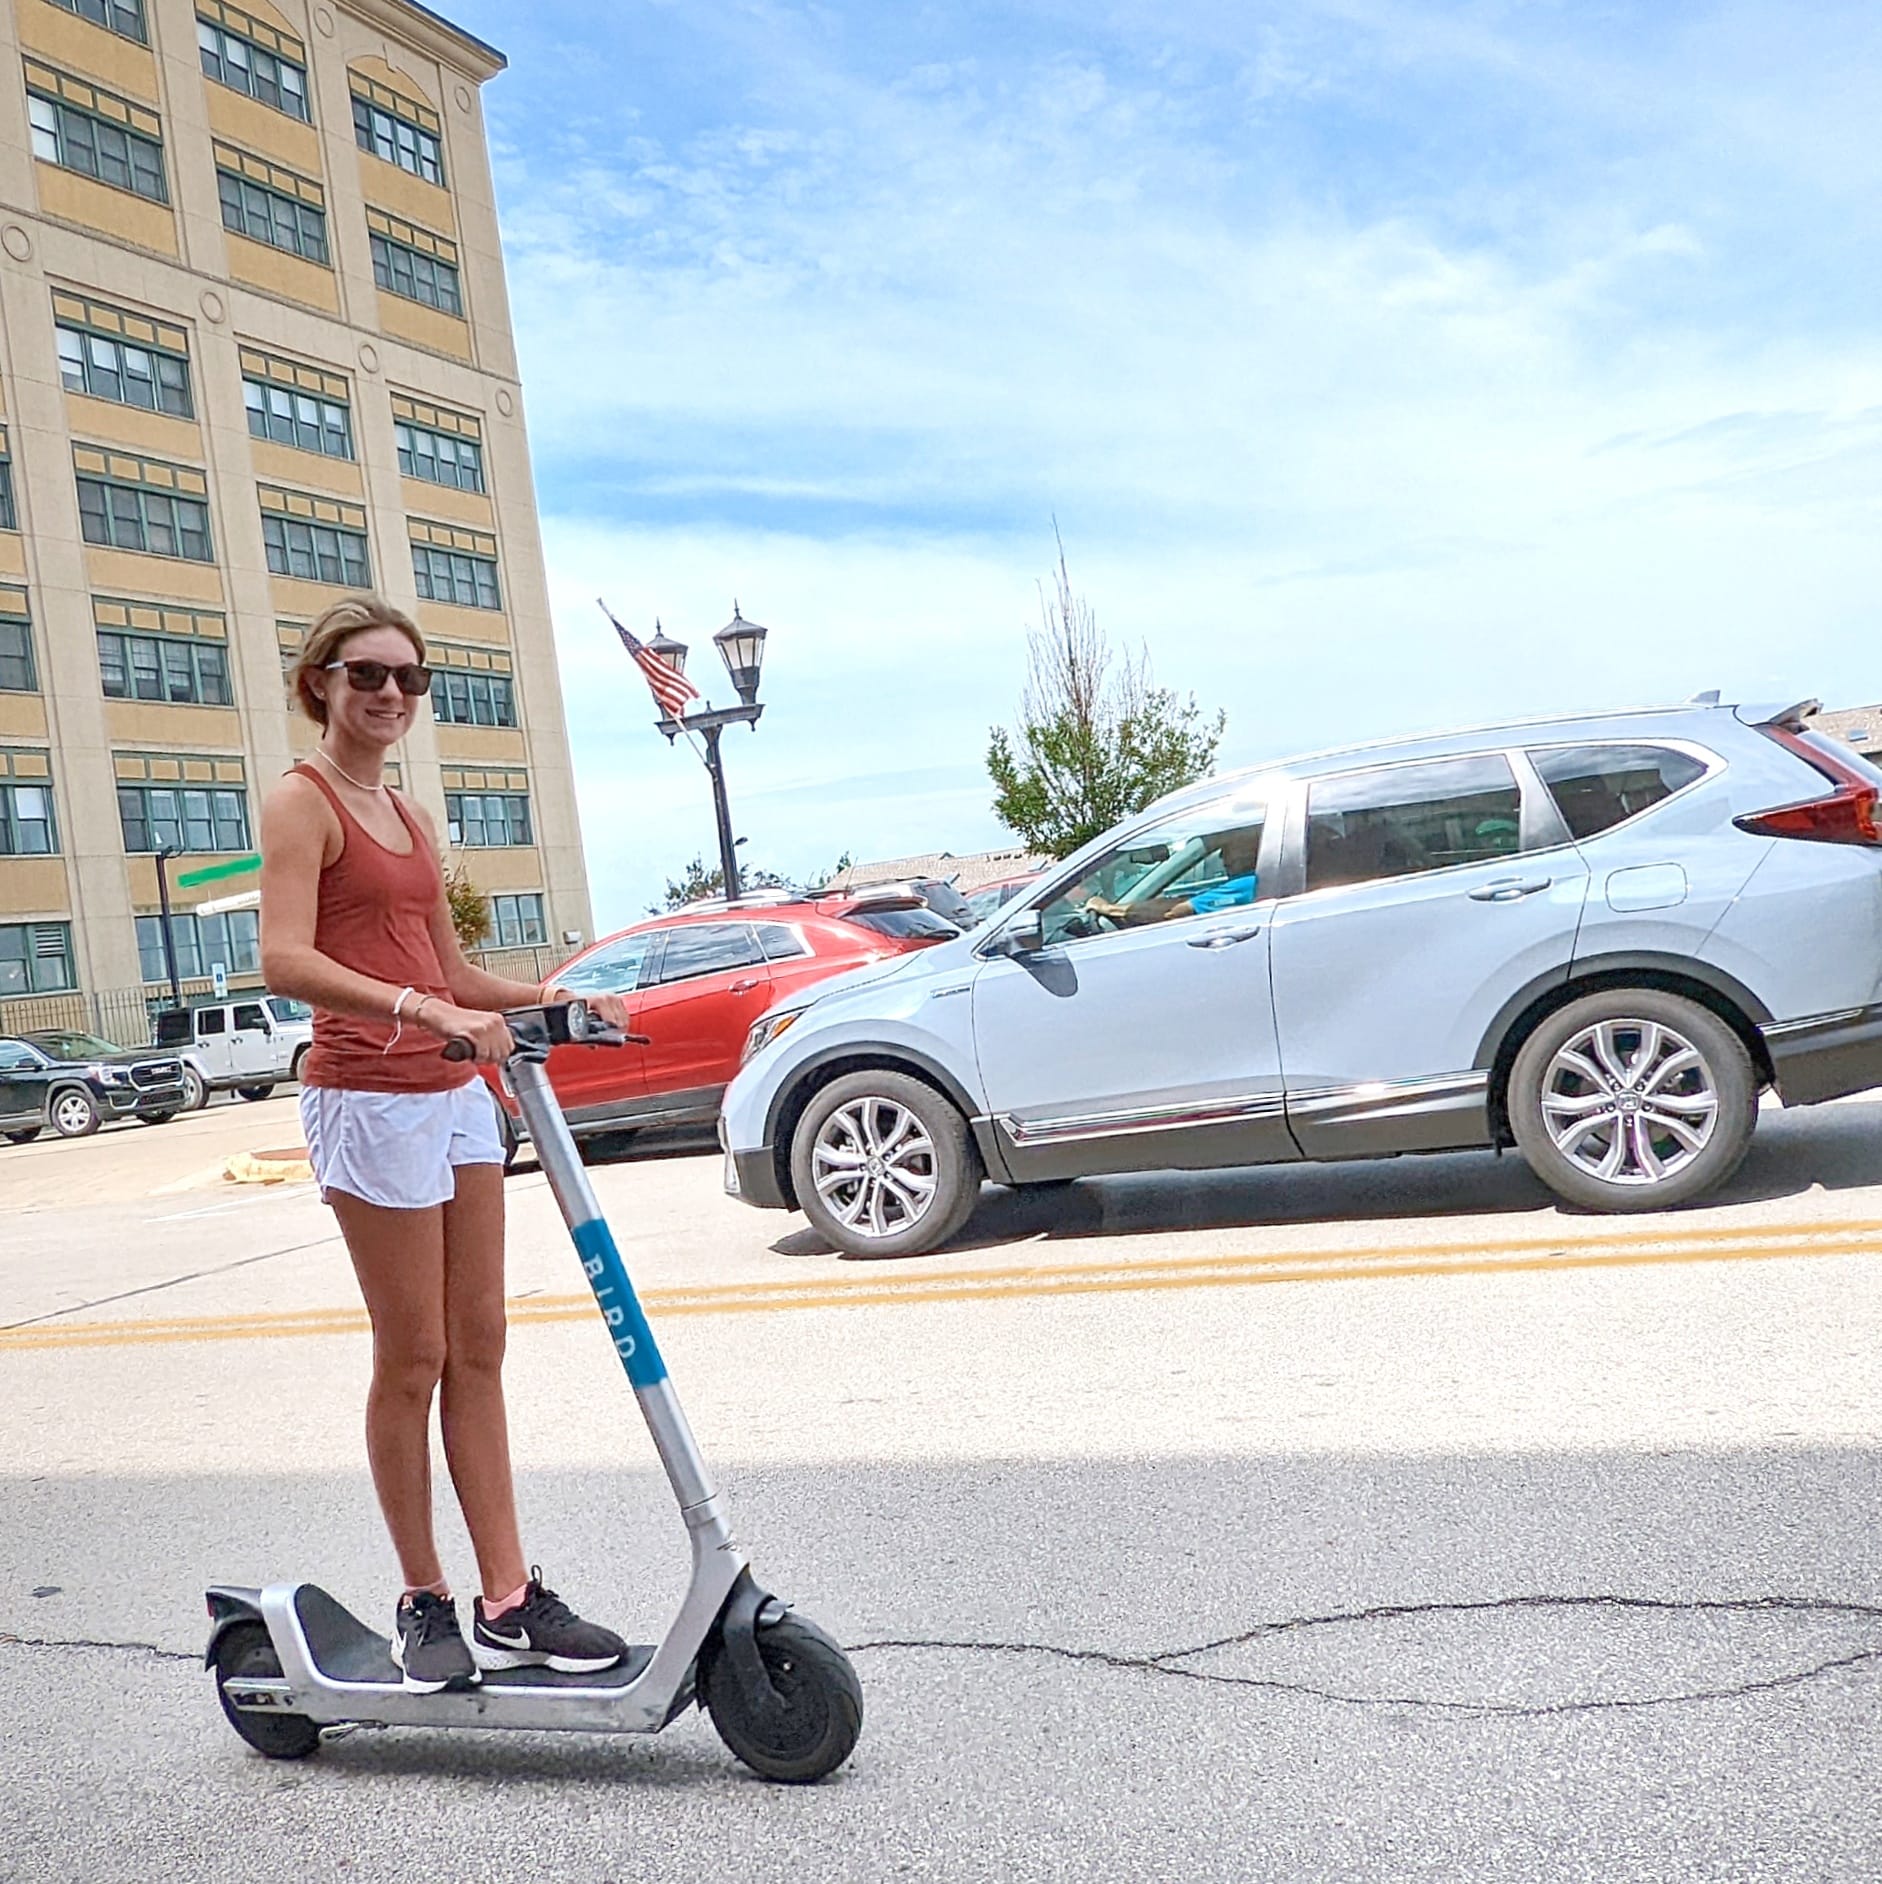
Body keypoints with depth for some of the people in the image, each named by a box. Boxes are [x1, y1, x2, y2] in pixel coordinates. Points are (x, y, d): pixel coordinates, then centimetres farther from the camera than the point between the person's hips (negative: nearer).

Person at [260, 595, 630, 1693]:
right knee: (413, 1359, -1)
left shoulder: (410, 817, 18)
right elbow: (288, 961, -21)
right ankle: (425, 1603, 14)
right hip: (368, 1097, -8)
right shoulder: (304, 802, -5)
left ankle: (510, 1602, 14)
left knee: (479, 1351, 8)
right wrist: (425, 1012, -31)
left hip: (457, 1091, 8)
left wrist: (566, 997, 10)